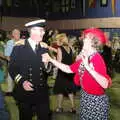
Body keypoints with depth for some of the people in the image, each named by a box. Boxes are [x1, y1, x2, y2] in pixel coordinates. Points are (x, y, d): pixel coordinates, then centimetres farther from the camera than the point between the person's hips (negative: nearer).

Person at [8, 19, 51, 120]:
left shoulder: (44, 48, 6)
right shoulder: (19, 47, -5)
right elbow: (12, 68, -5)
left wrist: (47, 64, -15)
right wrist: (22, 82, -17)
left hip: (42, 92, 3)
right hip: (25, 91, -2)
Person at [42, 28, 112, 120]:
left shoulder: (97, 59, -25)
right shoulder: (84, 57, -1)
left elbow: (105, 84, -36)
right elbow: (68, 69, 4)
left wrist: (88, 67, -43)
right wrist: (50, 59, 0)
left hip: (96, 100, -7)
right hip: (85, 96, 7)